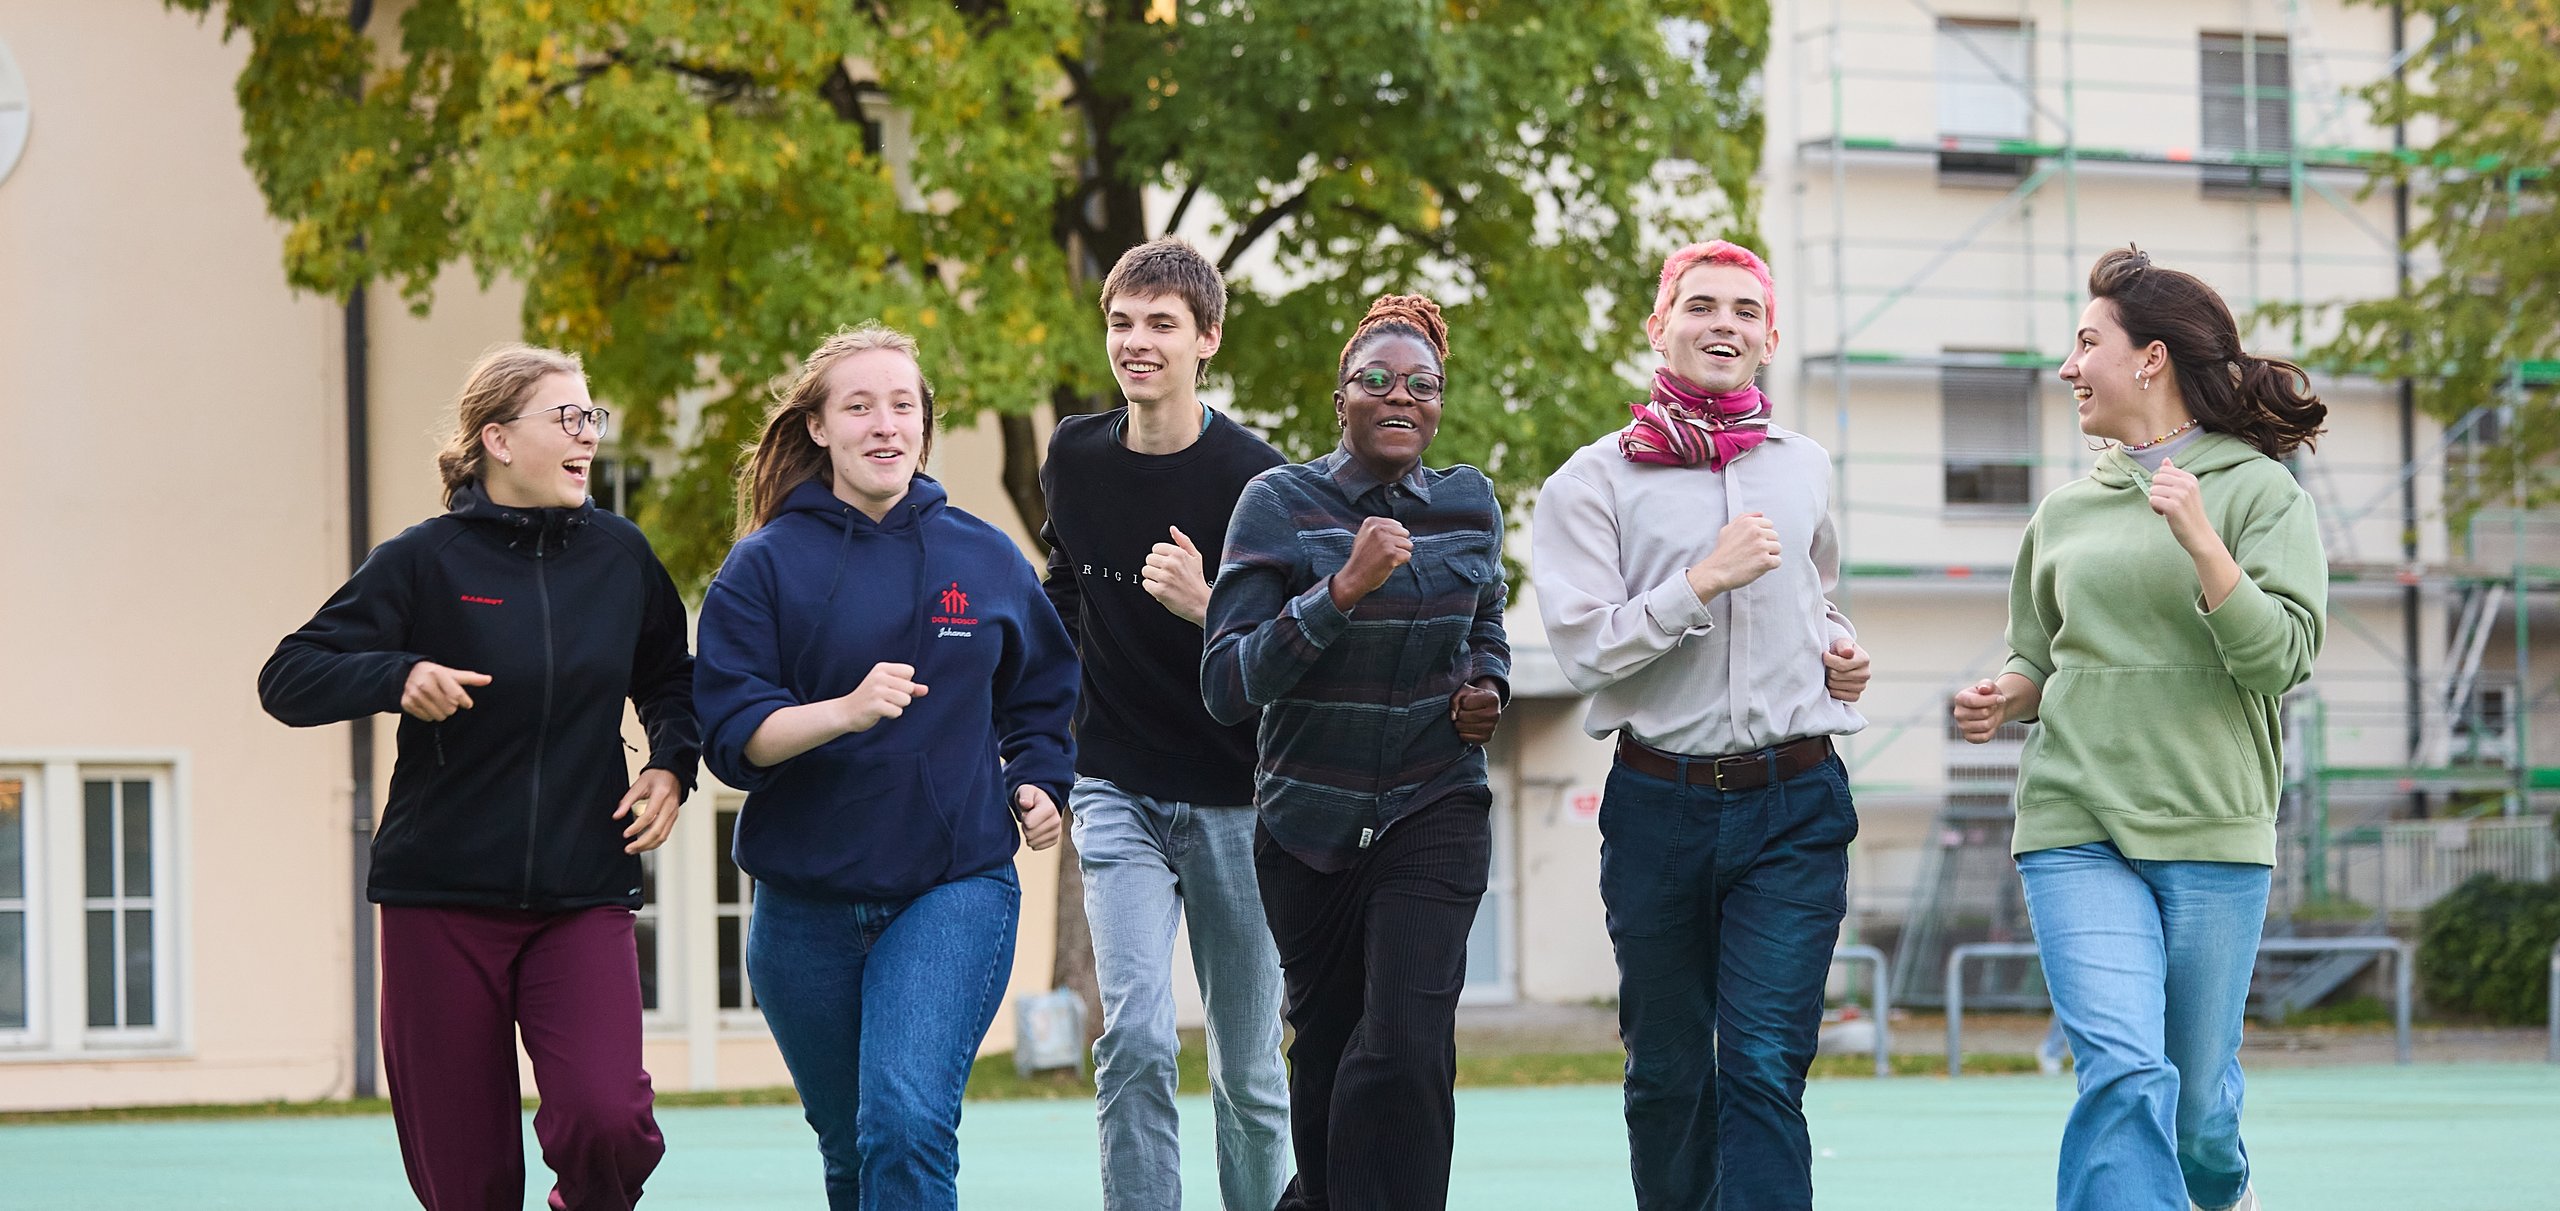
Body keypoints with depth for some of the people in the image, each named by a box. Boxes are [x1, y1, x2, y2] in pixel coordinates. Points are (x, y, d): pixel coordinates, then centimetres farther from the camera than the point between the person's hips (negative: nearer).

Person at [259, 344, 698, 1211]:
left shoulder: (619, 555, 5)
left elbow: (670, 682, 22)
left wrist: (672, 763, 3)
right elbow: (287, 680, -5)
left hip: (583, 895, 2)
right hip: (441, 899, -1)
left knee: (607, 1120, -20)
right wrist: (397, 678, -23)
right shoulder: (426, 561, -4)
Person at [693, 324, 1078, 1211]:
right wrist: (848, 710, -26)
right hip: (807, 901, 1)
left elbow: (1041, 695, 21)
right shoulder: (767, 566, -2)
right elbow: (732, 734, -11)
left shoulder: (987, 560, 4)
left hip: (955, 886, -1)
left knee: (906, 1125, -21)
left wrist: (1037, 784, 4)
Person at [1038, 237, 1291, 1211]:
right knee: (1135, 1037, -15)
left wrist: (1207, 607, -28)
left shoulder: (1252, 475, -11)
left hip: (1234, 799, -2)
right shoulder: (1074, 456, 3)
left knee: (1249, 1075, 6)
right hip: (1118, 792, 2)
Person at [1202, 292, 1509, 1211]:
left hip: (1436, 813, 1)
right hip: (1309, 819, -1)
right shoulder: (1280, 504, -10)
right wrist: (1342, 589, -28)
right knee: (1325, 1037, 14)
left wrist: (1487, 686, 1)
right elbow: (1226, 687, -19)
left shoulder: (1469, 505, 1)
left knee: (1409, 1042, -17)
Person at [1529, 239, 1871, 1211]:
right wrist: (1704, 580, -16)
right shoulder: (1596, 481, 1)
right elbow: (1584, 646, -9)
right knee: (1667, 1075, 8)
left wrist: (1840, 649, 10)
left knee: (1765, 1067, -11)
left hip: (1793, 808, 1)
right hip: (1660, 804, -1)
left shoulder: (1804, 469, 13)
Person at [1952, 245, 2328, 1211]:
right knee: (2124, 1073, -18)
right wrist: (2007, 698, 1)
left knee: (2197, 1101, 10)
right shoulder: (2065, 511, 12)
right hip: (2077, 827, 2)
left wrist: (2200, 540, -21)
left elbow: (2280, 658, -10)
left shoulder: (2260, 491, 1)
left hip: (2213, 832, -2)